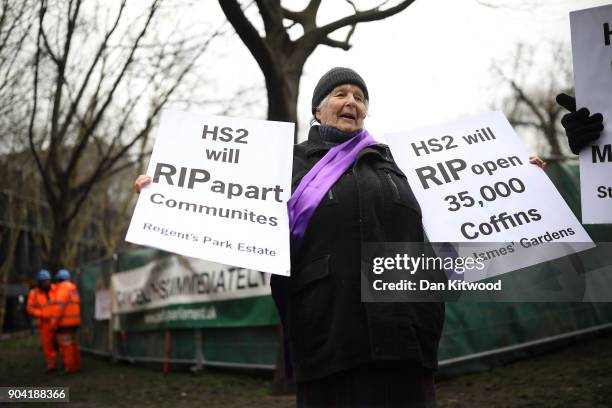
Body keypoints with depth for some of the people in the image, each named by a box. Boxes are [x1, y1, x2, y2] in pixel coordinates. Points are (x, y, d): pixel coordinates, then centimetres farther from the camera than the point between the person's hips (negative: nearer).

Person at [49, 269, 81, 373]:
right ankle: (76, 365, 19)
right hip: (74, 321, 9)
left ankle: (70, 367, -3)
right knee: (73, 344, 15)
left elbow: (59, 306, -20)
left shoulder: (62, 288, -13)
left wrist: (53, 323, -19)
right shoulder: (73, 289, 15)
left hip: (64, 322, -9)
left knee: (65, 345, -5)